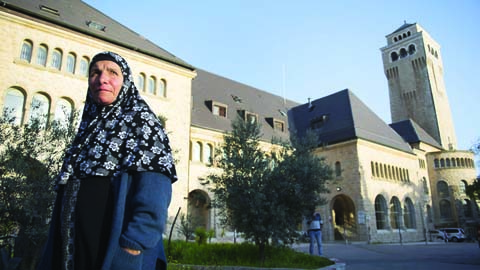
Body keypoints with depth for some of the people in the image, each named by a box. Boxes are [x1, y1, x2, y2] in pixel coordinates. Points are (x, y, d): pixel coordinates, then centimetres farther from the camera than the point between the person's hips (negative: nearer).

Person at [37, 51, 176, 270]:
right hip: (72, 250, 7)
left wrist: (131, 248, -27)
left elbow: (153, 197, -19)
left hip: (115, 250, -7)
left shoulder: (140, 120, -6)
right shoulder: (89, 126, 15)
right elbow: (67, 193, 16)